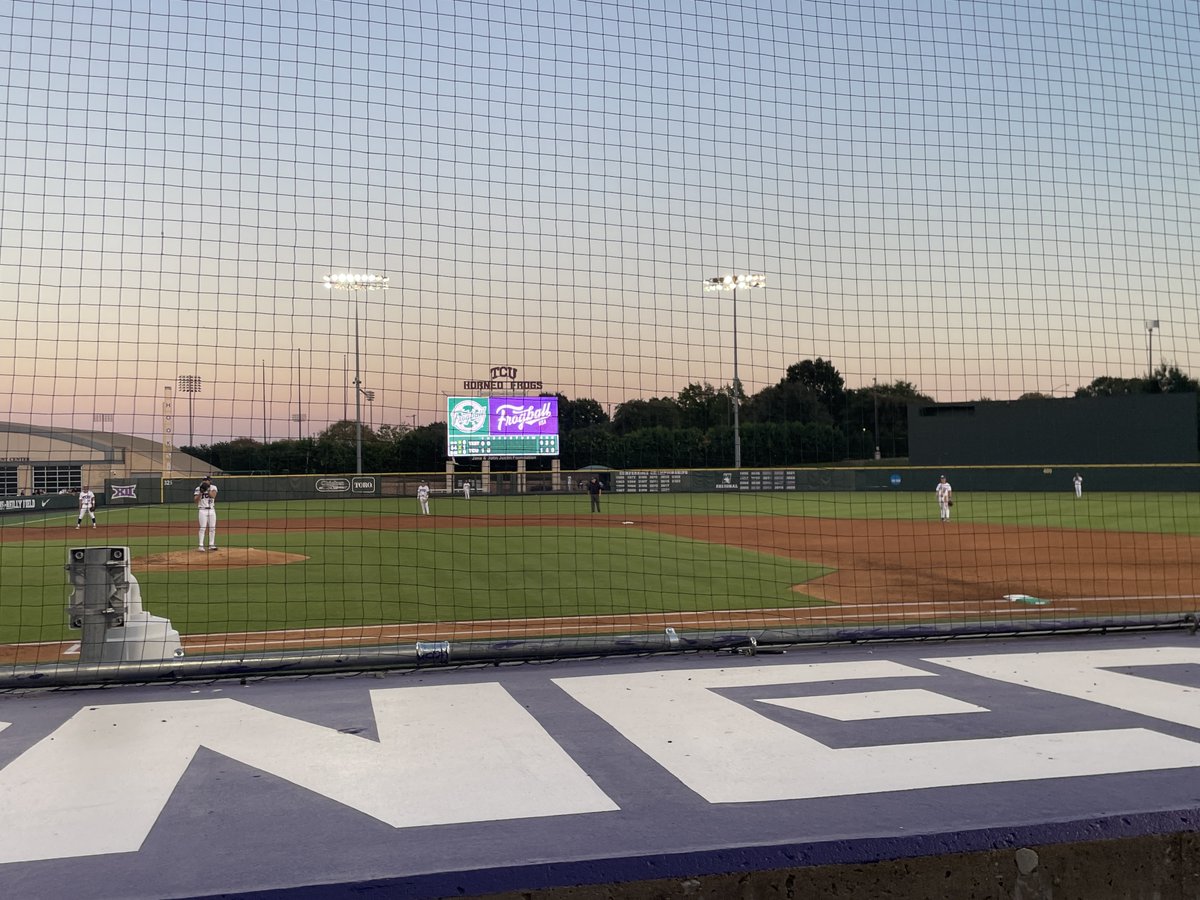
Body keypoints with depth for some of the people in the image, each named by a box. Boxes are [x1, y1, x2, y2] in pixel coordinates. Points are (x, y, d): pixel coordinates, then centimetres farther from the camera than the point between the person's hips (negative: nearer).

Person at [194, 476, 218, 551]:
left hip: (212, 510, 3)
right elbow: (196, 500, -11)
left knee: (212, 528, 5)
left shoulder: (213, 487, 6)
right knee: (203, 528, -9)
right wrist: (201, 492, -22)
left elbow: (213, 495, -12)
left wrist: (207, 489, -18)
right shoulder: (198, 489, -1)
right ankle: (201, 546, -8)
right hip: (202, 510, -3)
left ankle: (211, 545, 14)